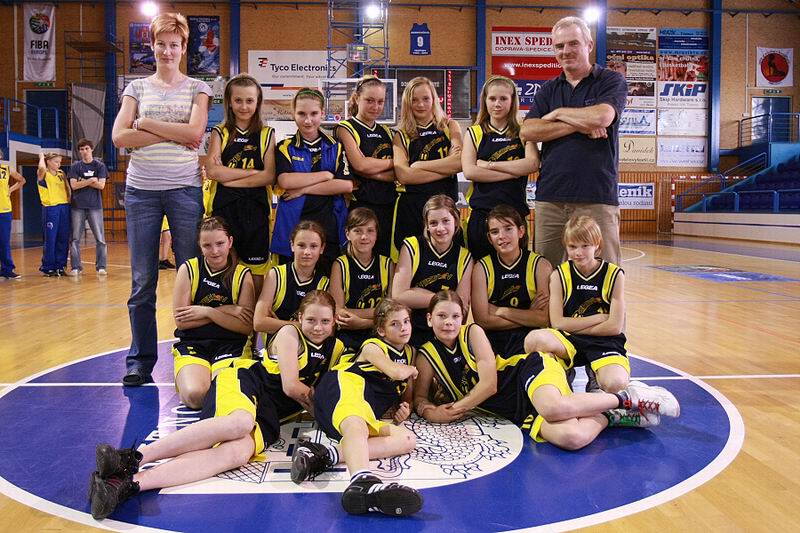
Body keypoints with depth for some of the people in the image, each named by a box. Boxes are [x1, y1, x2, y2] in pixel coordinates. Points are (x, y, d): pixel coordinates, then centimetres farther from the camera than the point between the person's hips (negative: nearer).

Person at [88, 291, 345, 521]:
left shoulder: (335, 348, 18)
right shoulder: (289, 334, 3)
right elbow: (290, 386, -5)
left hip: (268, 416, 3)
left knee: (239, 452, -34)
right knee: (241, 423, -42)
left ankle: (130, 483, -47)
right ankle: (133, 458, -41)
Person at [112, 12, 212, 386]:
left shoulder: (197, 88, 8)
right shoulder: (137, 88, 12)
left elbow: (195, 132, -10)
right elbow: (119, 137, -2)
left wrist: (145, 123, -6)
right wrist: (172, 134, -9)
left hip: (184, 189, -1)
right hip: (141, 190, 2)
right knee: (142, 282, 3)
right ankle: (140, 361, 12)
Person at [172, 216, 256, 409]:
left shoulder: (242, 275, 2)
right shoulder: (188, 269, 1)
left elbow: (247, 327, -4)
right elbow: (180, 321, -4)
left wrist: (207, 312, -10)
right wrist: (225, 310, -9)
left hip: (231, 346, 0)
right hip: (192, 344, 0)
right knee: (194, 396, -27)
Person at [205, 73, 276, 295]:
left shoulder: (266, 135, 7)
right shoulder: (220, 133, 8)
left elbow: (269, 176, -6)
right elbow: (212, 171, -8)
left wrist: (228, 178, -10)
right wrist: (252, 172, -10)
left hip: (256, 209, 0)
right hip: (223, 208, 1)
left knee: (256, 269, 4)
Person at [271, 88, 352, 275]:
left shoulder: (336, 147, 8)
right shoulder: (285, 147, 5)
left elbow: (347, 185, -5)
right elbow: (285, 181, -13)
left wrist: (303, 189, -9)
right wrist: (326, 175, -8)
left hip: (330, 228, 1)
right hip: (292, 227, -1)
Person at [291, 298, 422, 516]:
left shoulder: (409, 352, 30)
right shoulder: (372, 347, 10)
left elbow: (407, 391, 39)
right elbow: (398, 372, -9)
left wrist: (405, 408, 16)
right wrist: (411, 369, 14)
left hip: (368, 416, 6)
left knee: (407, 440, -20)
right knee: (357, 427, -40)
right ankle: (362, 482, -76)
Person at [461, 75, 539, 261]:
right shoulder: (475, 133, 9)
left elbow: (532, 164, -9)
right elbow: (469, 171, -6)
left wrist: (490, 165, -10)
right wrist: (514, 171, -9)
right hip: (481, 212, 0)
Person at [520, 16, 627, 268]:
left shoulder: (612, 81, 7)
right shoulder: (548, 90, 17)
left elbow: (601, 117, -14)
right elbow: (527, 131, 1)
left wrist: (558, 113, 1)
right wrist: (578, 126, -8)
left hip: (597, 197, -3)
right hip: (550, 196, 3)